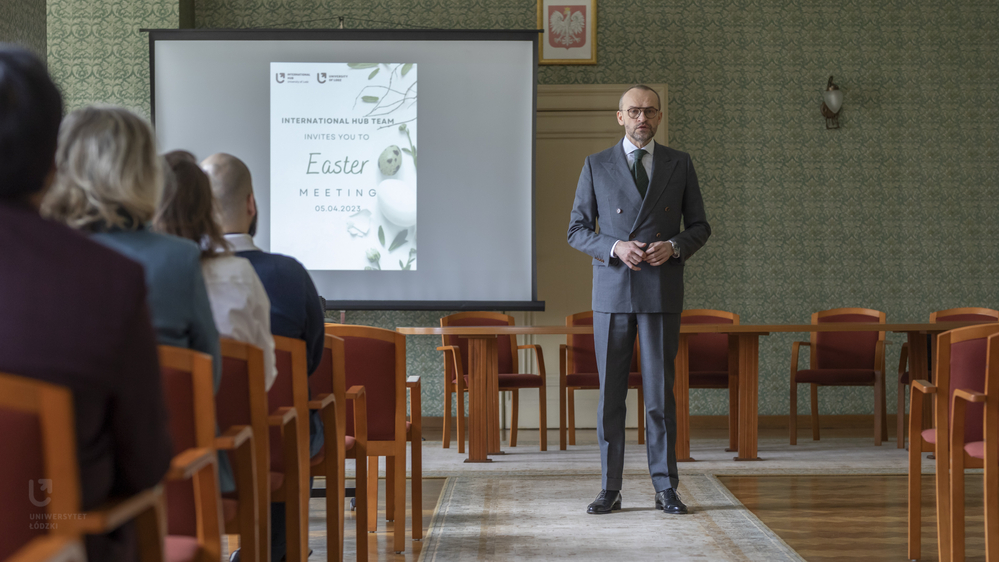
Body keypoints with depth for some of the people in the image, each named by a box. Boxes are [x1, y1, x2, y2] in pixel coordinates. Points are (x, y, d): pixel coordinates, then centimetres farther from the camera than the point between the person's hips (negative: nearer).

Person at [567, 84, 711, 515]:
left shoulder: (680, 164, 8)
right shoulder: (596, 166, 6)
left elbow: (700, 226, 10)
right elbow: (577, 231, 5)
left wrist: (675, 246, -11)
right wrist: (615, 248, -13)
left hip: (662, 292, 0)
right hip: (612, 292, 0)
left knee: (661, 391, 0)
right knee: (610, 393, 3)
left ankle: (665, 488, 9)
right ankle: (610, 489, 10)